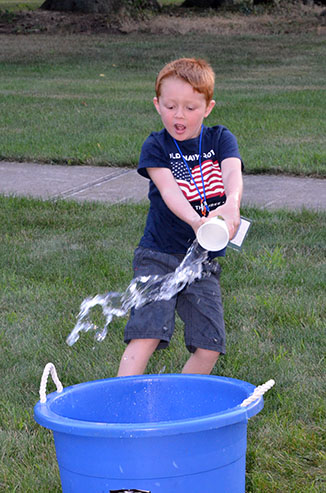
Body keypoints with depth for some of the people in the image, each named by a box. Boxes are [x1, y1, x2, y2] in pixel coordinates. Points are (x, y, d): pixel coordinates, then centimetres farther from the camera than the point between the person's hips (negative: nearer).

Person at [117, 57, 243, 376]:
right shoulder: (155, 146, -3)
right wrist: (195, 221, -40)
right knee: (146, 335, -17)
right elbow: (168, 189, -20)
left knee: (209, 346, -1)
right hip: (158, 257, -3)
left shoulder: (220, 139, 3)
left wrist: (231, 204, -41)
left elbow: (233, 174, -17)